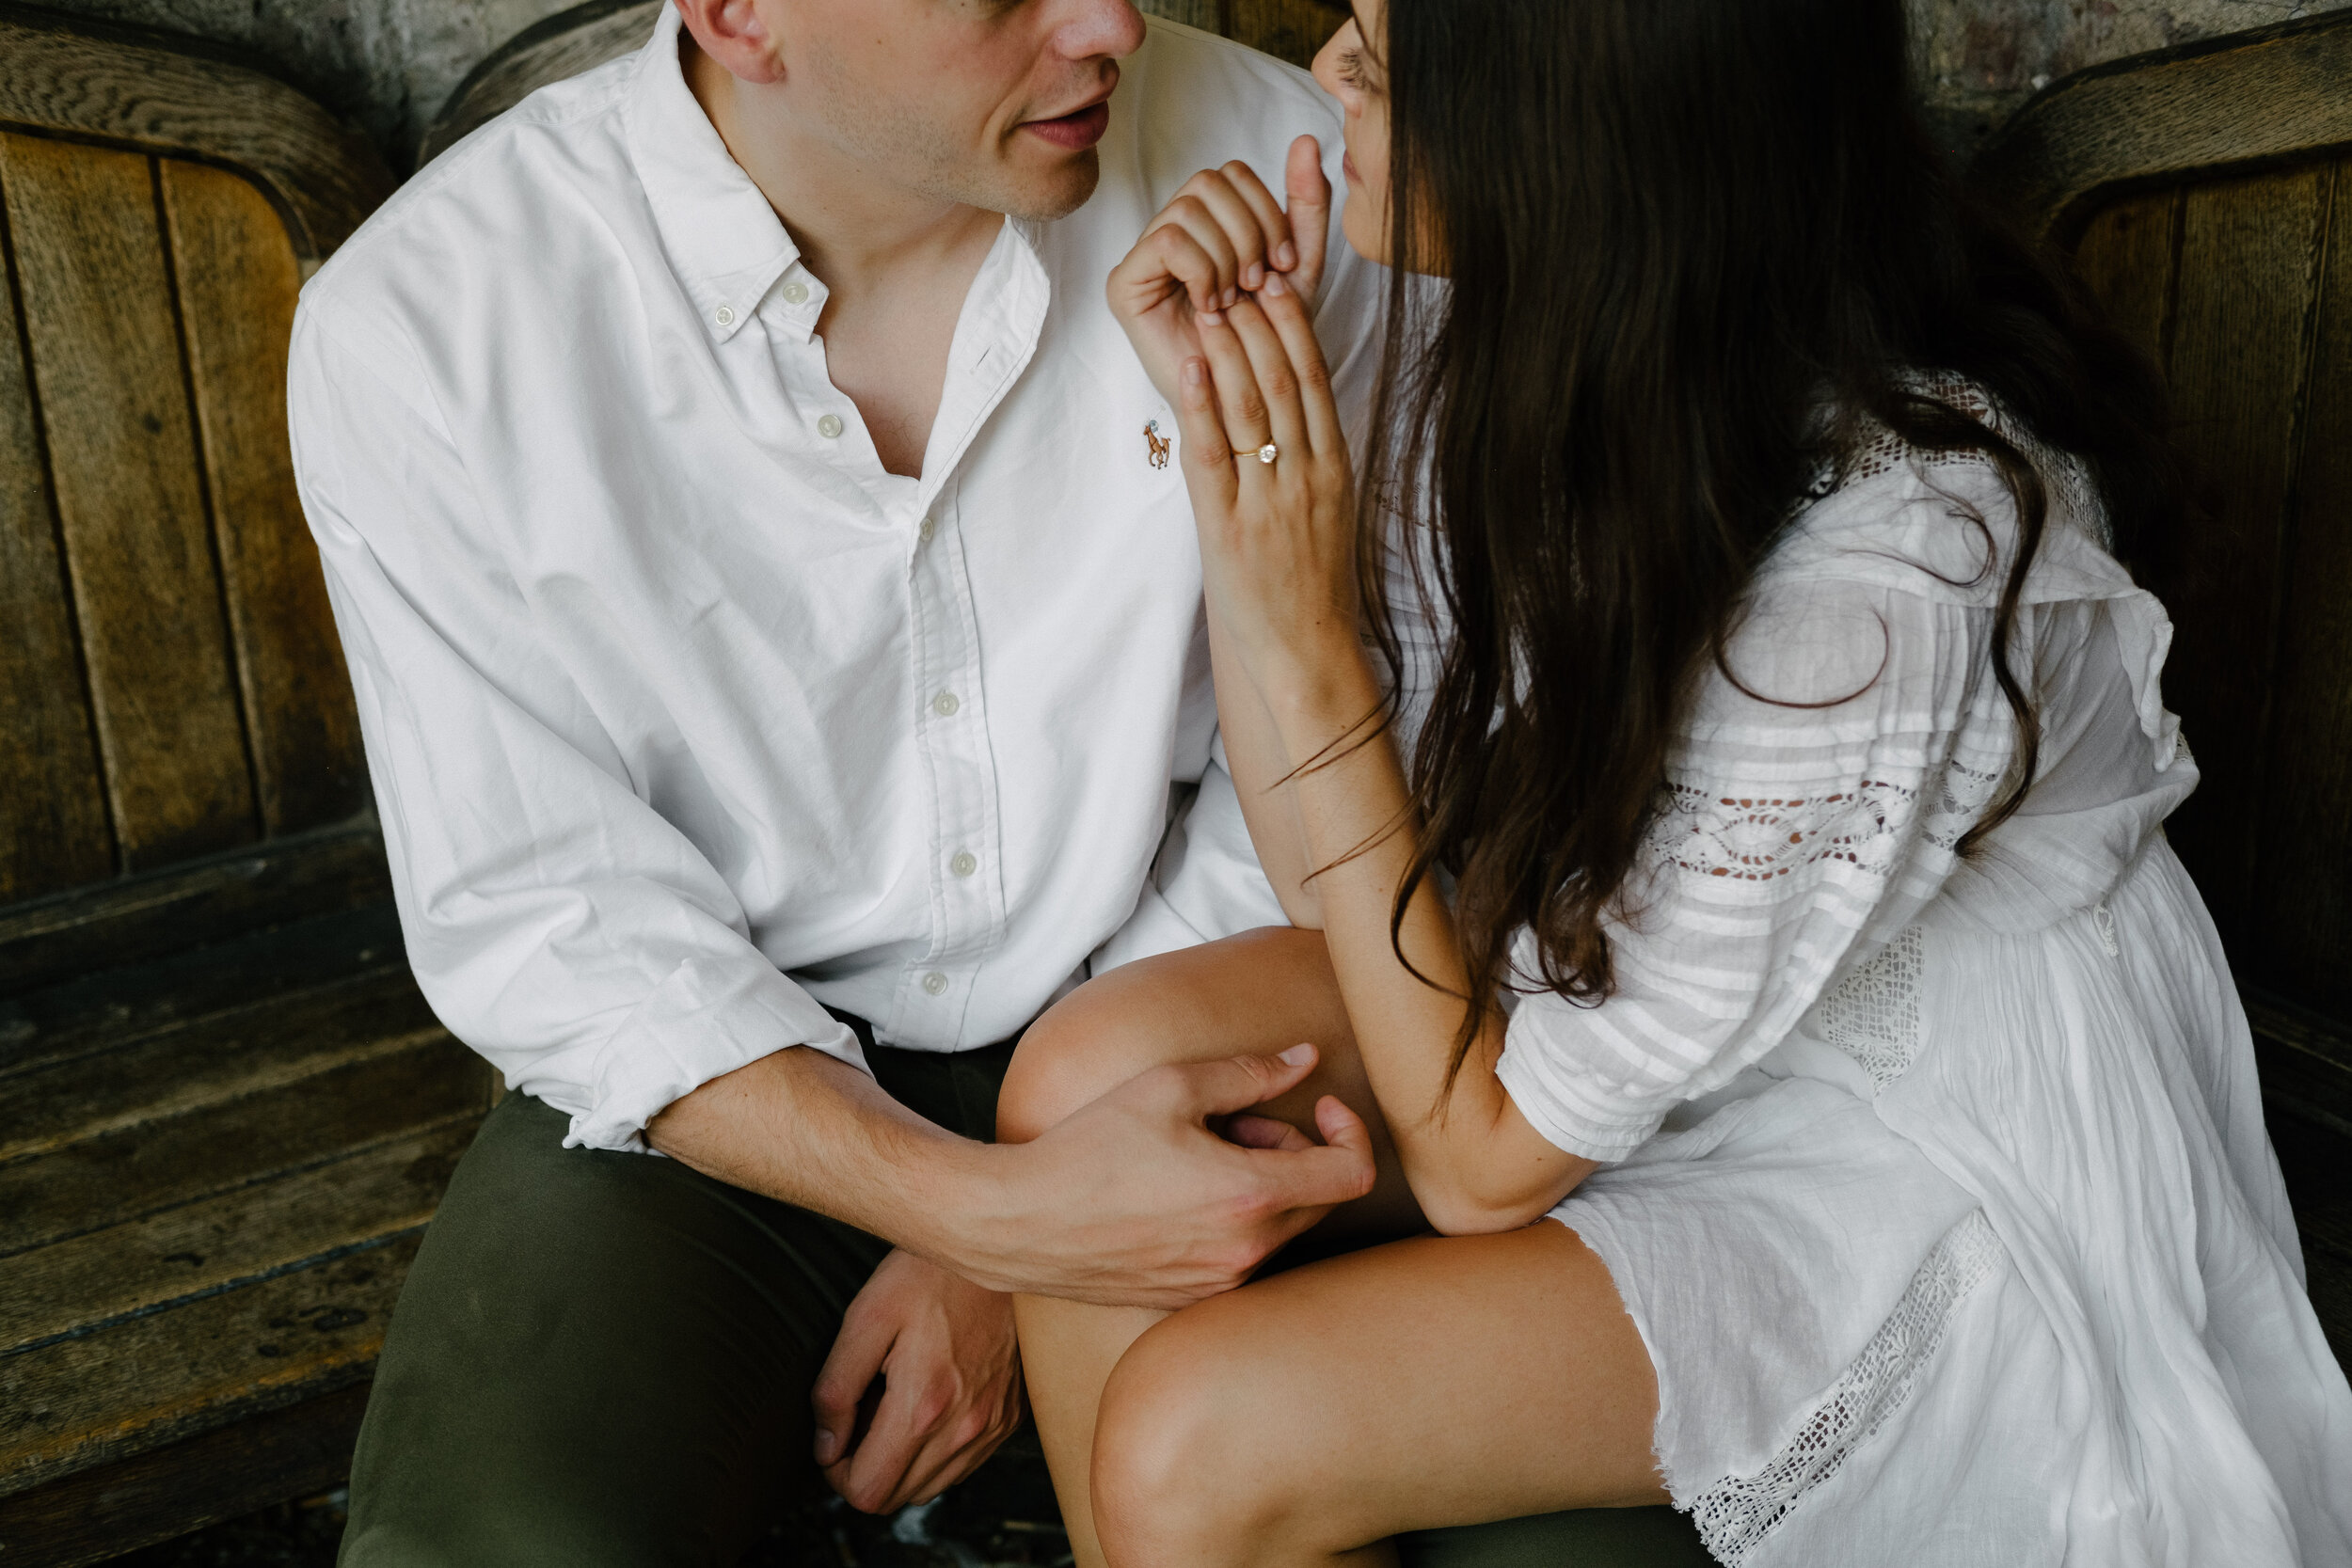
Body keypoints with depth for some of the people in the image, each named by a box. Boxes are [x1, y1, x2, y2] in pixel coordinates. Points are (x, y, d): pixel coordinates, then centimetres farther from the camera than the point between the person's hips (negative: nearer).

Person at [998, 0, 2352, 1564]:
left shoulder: (1876, 577, -33)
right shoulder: (1515, 337, -11)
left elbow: (1486, 1157, -23)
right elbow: (1361, 888, -6)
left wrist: (1305, 642, -26)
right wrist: (1227, 453, -15)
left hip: (1920, 1159, -6)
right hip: (1603, 992, 7)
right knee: (1095, 1079, -15)